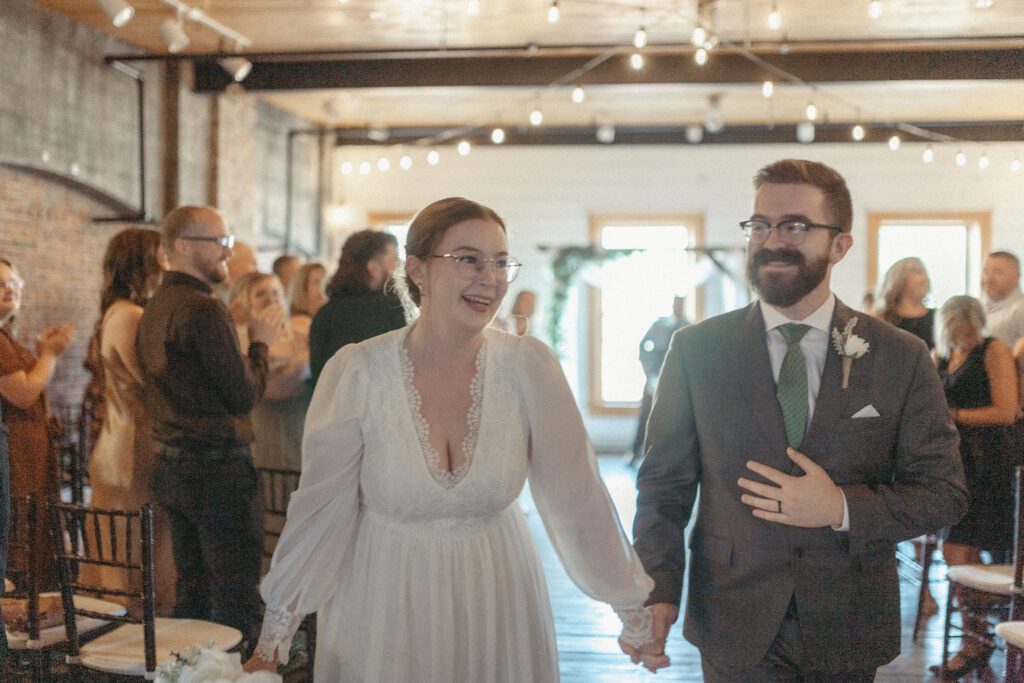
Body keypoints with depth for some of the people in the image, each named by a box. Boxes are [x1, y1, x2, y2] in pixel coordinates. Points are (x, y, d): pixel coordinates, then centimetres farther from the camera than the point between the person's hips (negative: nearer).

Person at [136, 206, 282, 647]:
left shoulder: (154, 308, 12)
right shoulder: (203, 308, -16)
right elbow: (244, 395, -16)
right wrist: (260, 342, -1)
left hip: (172, 466, 9)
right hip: (218, 469, -9)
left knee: (191, 591, 16)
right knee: (236, 599, -3)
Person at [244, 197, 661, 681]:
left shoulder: (528, 366, -11)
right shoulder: (356, 372, -15)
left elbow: (576, 495, -7)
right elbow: (319, 508, -9)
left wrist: (632, 608, -5)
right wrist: (273, 637, -4)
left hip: (497, 606, 2)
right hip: (386, 608, -1)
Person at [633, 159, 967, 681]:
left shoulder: (902, 358, -2)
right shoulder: (696, 350, -2)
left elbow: (944, 492, -1)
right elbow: (664, 483, 0)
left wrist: (842, 508, -16)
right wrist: (659, 589, -11)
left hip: (849, 635, 1)